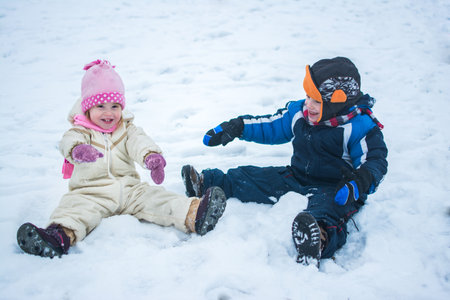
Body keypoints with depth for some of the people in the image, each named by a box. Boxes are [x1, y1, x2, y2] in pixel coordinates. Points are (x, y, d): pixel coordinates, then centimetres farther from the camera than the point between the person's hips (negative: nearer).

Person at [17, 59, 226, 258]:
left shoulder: (127, 130, 14)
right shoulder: (81, 132, 6)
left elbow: (139, 142, -8)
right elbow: (69, 142, -18)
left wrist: (151, 156, -33)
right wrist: (78, 150, -46)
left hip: (129, 189, 1)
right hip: (91, 192, -1)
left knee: (154, 198, -21)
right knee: (76, 207, -30)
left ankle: (193, 215, -40)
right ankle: (61, 236, -56)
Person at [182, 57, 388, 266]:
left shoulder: (359, 127, -14)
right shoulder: (299, 112, 4)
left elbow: (376, 161, -17)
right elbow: (270, 127, 16)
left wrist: (359, 181, -39)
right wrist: (237, 127, 11)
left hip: (332, 187, -8)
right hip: (296, 177, 8)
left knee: (327, 204, -44)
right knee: (249, 180, -4)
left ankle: (321, 237, -74)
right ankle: (206, 183, -4)